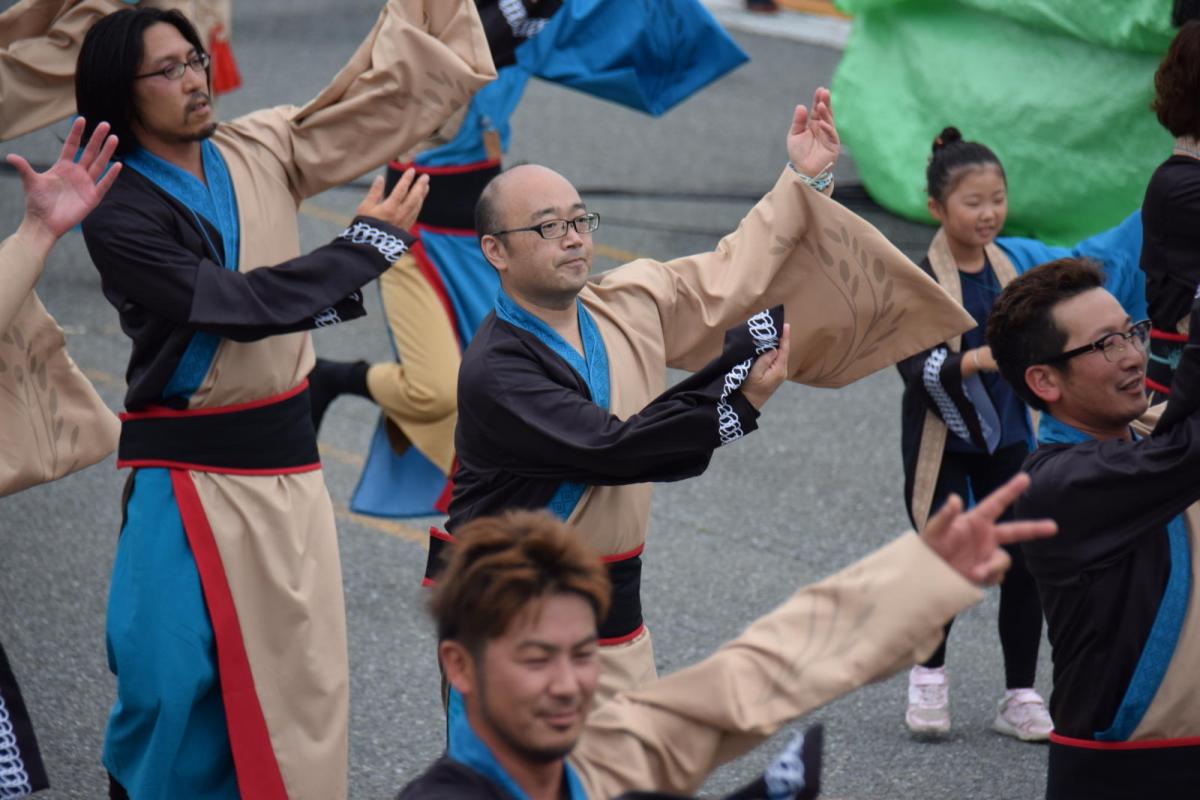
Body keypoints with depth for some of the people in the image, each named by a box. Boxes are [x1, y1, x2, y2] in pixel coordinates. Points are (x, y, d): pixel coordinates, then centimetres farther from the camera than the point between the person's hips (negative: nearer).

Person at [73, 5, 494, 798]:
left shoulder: (262, 151, 4)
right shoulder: (121, 215, -13)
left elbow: (388, 82, 6)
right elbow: (239, 304, -21)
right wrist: (367, 243, -15)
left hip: (286, 458, 6)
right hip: (186, 471, -6)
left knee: (300, 668, 10)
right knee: (172, 683, -7)